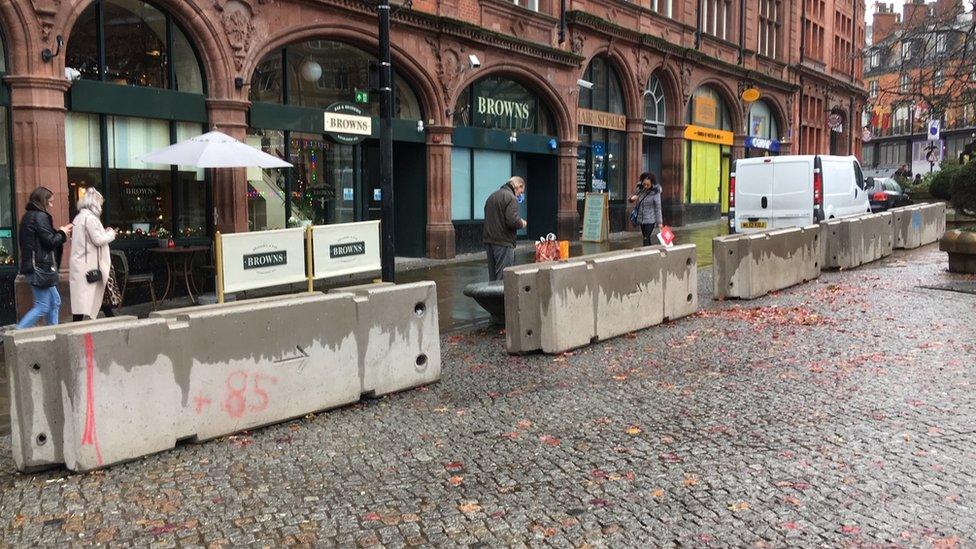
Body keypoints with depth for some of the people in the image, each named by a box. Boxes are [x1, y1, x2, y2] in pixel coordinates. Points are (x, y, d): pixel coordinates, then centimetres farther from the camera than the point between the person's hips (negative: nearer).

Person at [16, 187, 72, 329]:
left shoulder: (29, 216, 16)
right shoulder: (40, 216, -12)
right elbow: (50, 242, -15)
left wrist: (60, 233, 10)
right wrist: (62, 233, 2)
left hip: (34, 266, 10)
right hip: (40, 267, -10)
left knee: (55, 302, 14)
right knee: (42, 307, -7)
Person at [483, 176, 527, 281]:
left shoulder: (492, 196, 17)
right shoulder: (510, 198, -11)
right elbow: (513, 221, -21)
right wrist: (522, 224, -1)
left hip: (489, 241, 8)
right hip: (503, 243, -8)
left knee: (493, 276, 13)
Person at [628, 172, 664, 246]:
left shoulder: (655, 193, -14)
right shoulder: (640, 189, 1)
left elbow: (658, 208, -12)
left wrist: (659, 222, -13)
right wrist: (632, 198, -11)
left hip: (650, 220, -6)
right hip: (641, 219, 6)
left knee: (646, 239, -11)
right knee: (646, 239, 15)